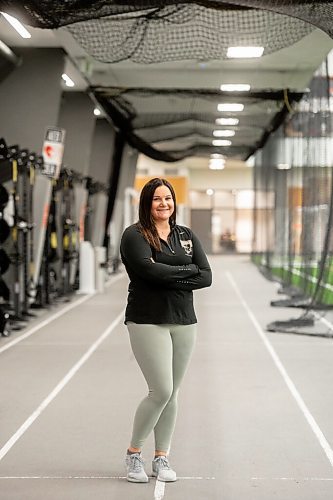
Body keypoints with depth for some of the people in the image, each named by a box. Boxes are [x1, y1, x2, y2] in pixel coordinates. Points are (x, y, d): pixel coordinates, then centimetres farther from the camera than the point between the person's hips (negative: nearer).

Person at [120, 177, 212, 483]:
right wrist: (188, 269, -9)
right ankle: (134, 453, 9)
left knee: (172, 394, 8)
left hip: (184, 323, 5)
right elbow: (149, 269, -21)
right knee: (161, 391, -11)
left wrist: (168, 278, -11)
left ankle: (161, 458, 21)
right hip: (147, 322, -5)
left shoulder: (187, 236, 12)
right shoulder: (134, 236, -4)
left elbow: (206, 277, 2)